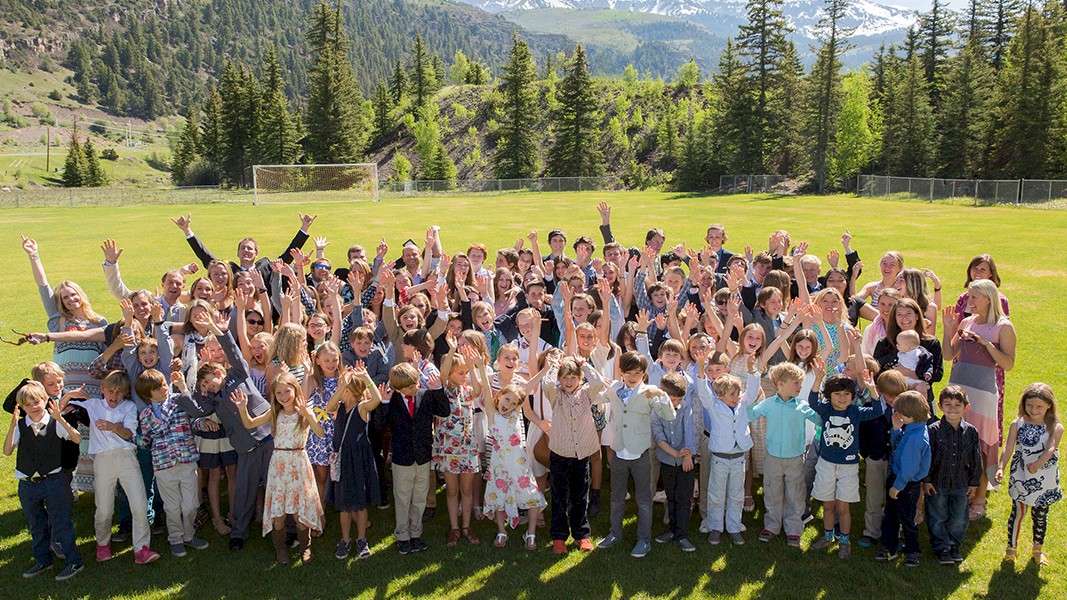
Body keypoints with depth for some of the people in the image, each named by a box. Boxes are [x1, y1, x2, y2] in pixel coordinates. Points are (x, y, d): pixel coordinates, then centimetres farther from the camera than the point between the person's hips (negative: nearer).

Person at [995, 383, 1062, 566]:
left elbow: (1051, 449, -20)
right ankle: (1011, 548, 22)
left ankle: (1038, 550, 35)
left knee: (1040, 515, 15)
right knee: (1018, 513, 6)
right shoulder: (1017, 424, -4)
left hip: (1045, 481, 1)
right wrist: (1001, 467, -27)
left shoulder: (1056, 427, -6)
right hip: (1020, 478, 0)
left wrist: (1037, 465, -36)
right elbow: (1008, 447, -12)